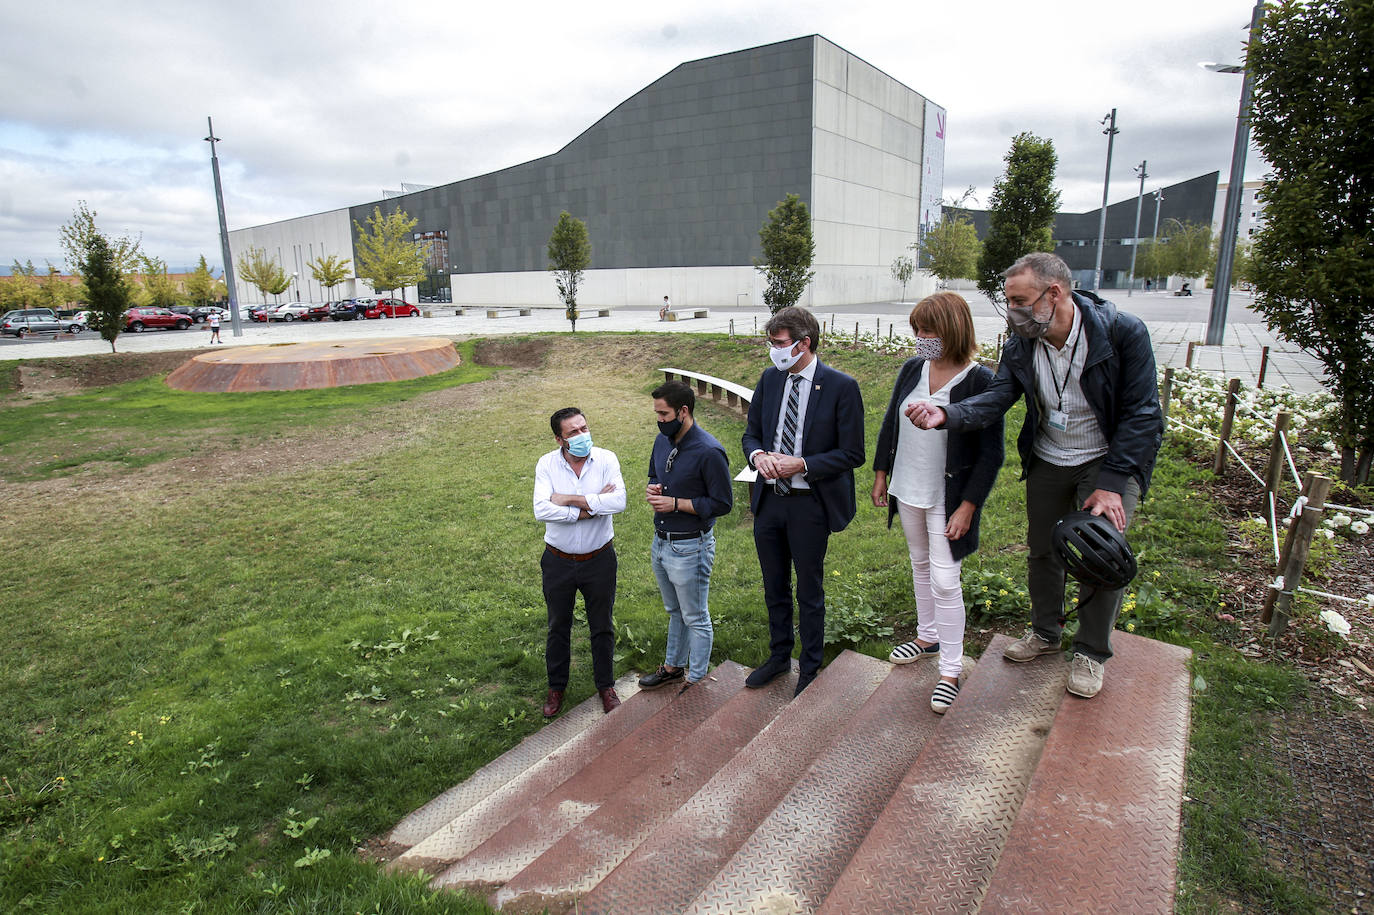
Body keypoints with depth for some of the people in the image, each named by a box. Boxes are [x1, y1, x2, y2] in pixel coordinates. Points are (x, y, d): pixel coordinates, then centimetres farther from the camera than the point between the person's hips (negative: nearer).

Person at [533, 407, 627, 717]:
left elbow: (619, 501, -26)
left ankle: (606, 685, 36)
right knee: (558, 627, 18)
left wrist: (570, 499, -25)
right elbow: (542, 510, -25)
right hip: (558, 561, 0)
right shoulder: (547, 464, -11)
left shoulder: (606, 459, -11)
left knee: (602, 627, 15)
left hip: (599, 559, 0)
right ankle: (556, 687, 39)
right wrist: (592, 506, -24)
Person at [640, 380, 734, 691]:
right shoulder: (663, 440, 2)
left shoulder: (709, 452, -22)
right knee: (675, 612, 25)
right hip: (661, 542, 8)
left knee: (695, 619, 10)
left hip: (690, 548, -7)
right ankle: (673, 666, 43)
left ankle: (696, 682, 27)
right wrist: (651, 490, -5)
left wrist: (676, 503, -23)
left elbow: (723, 503, -19)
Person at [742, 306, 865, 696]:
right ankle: (779, 656, 42)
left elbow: (852, 454, -12)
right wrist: (758, 455, -12)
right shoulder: (769, 379, 2)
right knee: (774, 587, 20)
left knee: (809, 592, 12)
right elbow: (751, 432, 11)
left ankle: (810, 668, 33)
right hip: (768, 500, 5)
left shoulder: (841, 387, -13)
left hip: (810, 505, -5)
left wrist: (802, 465, -22)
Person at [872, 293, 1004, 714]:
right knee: (920, 565, 21)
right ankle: (928, 636, 42)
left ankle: (950, 671, 12)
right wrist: (881, 473, 10)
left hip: (947, 498, -6)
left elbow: (990, 453, -14)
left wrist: (968, 506, -16)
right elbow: (889, 422, 10)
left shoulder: (979, 382, -17)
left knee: (945, 580, -2)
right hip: (908, 490, 6)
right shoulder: (912, 369, -1)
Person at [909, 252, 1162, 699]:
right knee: (1043, 551, 15)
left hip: (1110, 460, -4)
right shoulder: (1021, 346, -11)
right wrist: (945, 414, -42)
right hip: (1047, 461, 4)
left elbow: (1142, 414, -19)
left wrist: (1110, 484, -24)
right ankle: (1045, 633, 40)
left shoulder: (1123, 332, -23)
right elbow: (995, 398, -20)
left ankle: (1091, 652, 13)